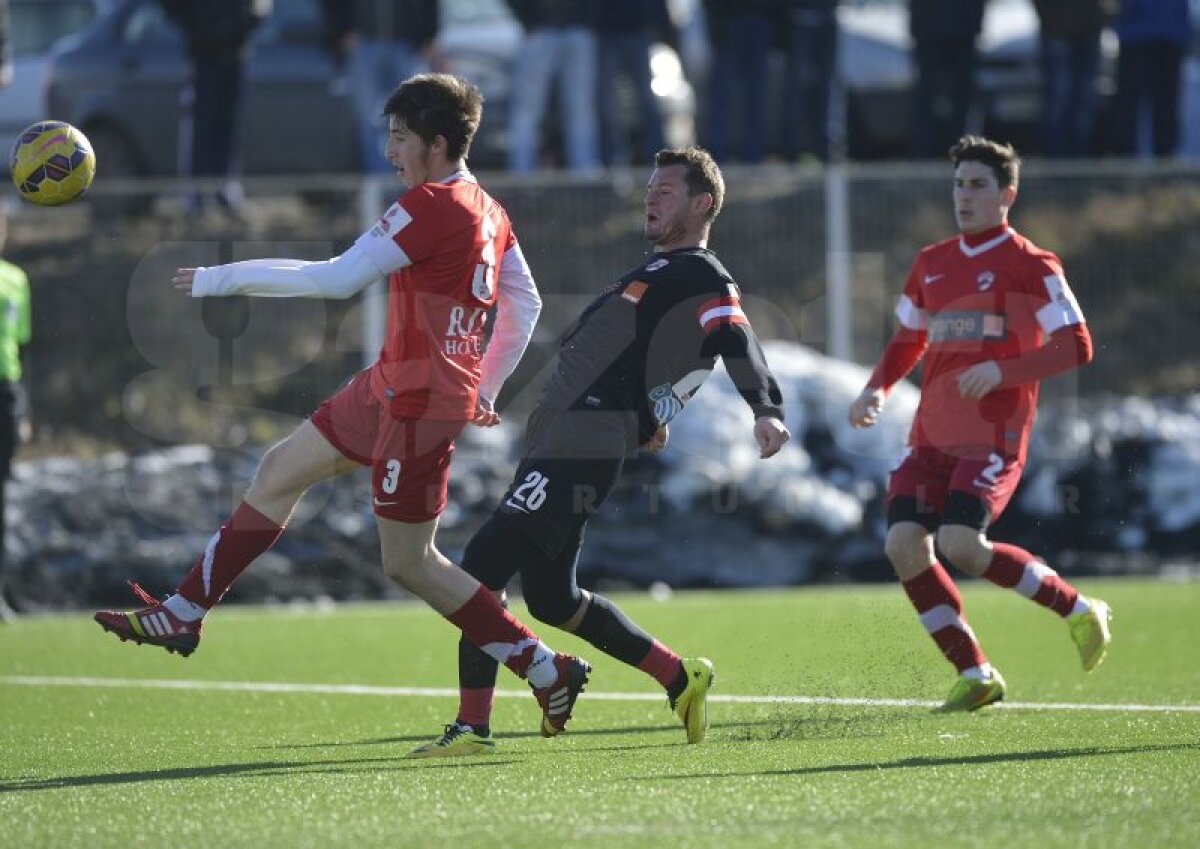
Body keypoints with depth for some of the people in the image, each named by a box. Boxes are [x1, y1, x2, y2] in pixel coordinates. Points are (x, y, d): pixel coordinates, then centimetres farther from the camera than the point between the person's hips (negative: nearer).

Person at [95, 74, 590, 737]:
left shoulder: (429, 205, -20)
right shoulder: (488, 212, 8)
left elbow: (337, 279, -19)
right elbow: (525, 305, 17)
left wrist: (221, 279, -11)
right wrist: (484, 389, 24)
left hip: (420, 404, -10)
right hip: (390, 386, 10)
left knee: (409, 564, -2)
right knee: (280, 471, 16)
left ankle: (547, 670, 4)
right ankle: (184, 614, 23)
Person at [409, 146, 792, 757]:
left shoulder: (704, 281, -6)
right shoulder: (660, 268, 25)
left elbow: (738, 344, -24)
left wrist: (765, 409, -40)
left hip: (580, 447, -10)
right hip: (555, 440, 10)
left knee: (483, 561, -15)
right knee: (552, 597, 14)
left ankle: (472, 725, -14)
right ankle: (680, 677, 21)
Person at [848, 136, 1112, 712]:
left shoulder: (1031, 266, -3)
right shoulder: (931, 264, 16)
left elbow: (1076, 345, -10)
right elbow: (907, 341, 27)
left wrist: (1002, 369, -22)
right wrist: (877, 389, 8)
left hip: (993, 437, -6)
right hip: (931, 435, 6)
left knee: (961, 545, -23)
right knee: (904, 544, -11)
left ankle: (1078, 610, 0)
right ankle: (975, 676, 0)